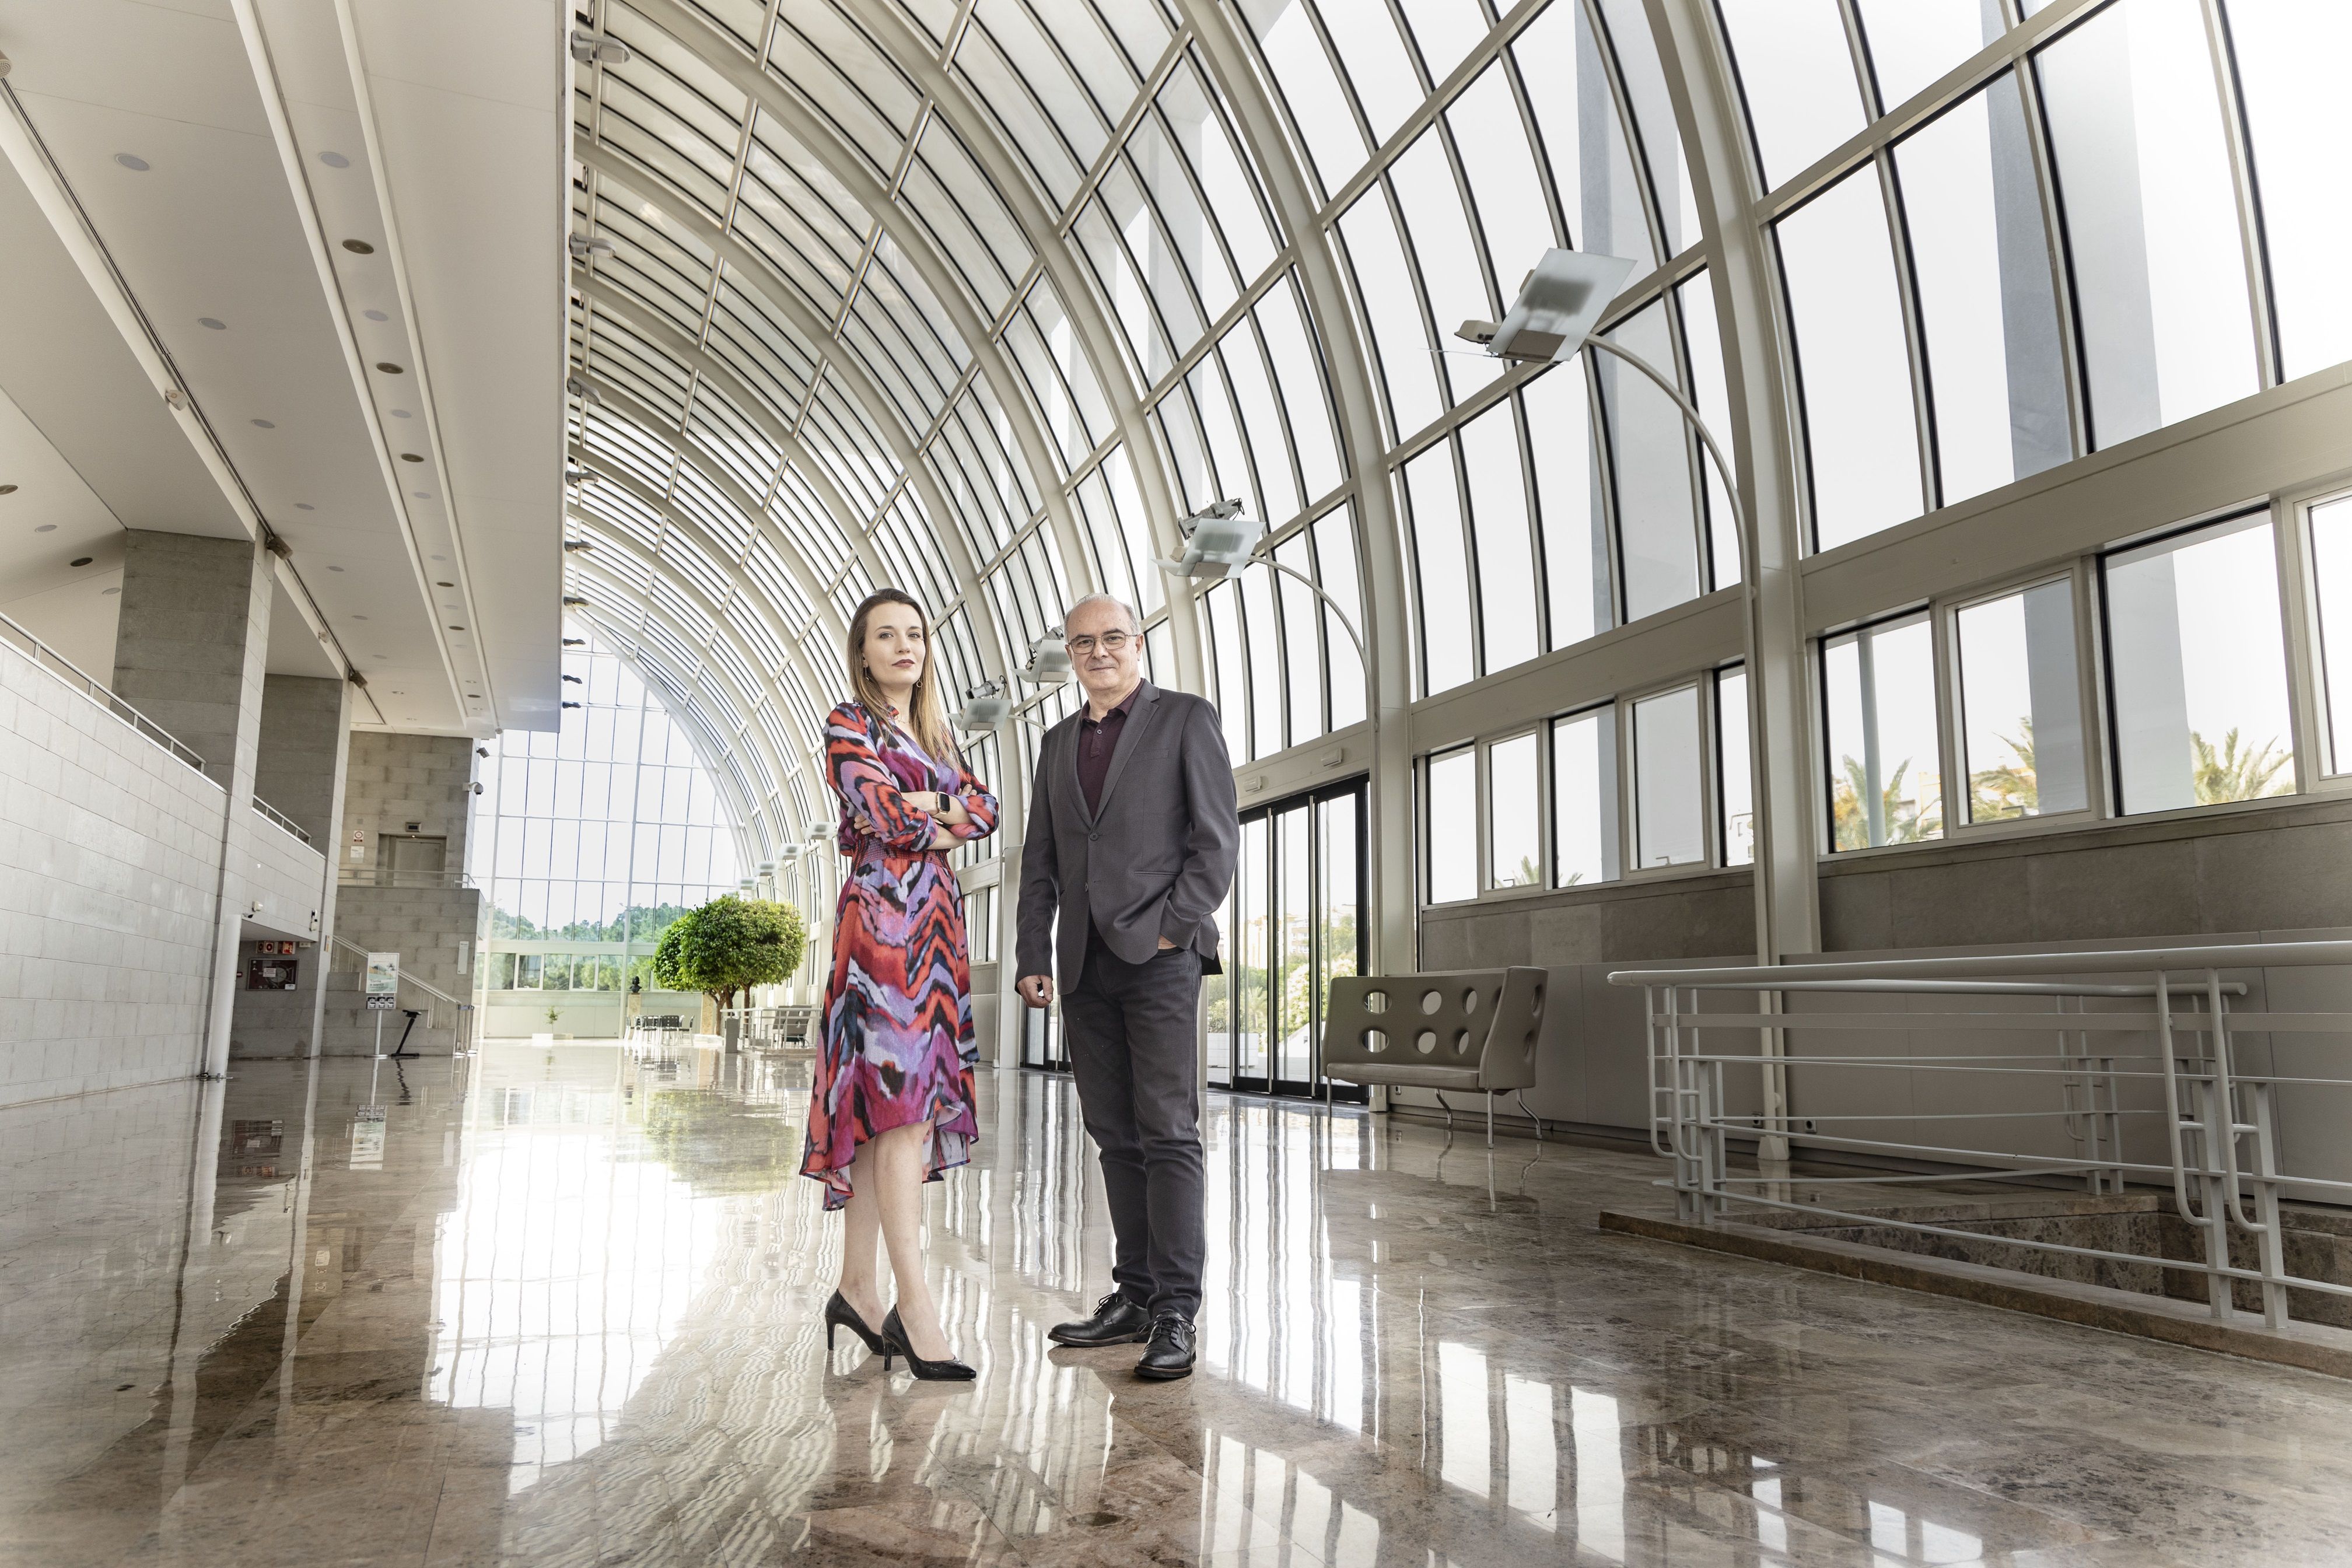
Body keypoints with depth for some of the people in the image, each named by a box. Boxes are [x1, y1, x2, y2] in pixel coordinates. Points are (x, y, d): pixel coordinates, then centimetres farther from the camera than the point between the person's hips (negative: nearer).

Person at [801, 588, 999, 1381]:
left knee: (887, 1109, 7)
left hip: (935, 928, 7)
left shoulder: (933, 734, 22)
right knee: (901, 1102, -13)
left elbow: (986, 810, 9)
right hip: (881, 922, -7)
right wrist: (952, 809, 2)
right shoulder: (849, 725, 1)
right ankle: (913, 1304, -13)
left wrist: (926, 813, -9)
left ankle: (857, 1286, 13)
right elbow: (885, 814, -14)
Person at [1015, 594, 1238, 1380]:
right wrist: (1034, 956, 9)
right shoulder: (1058, 742, 19)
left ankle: (1175, 1312, -3)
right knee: (1116, 1137, 8)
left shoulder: (1187, 719, 3)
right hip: (1086, 966, 6)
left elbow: (1218, 837, -3)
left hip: (1159, 956, -5)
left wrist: (1173, 927, -11)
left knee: (1168, 1134, -7)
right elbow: (1041, 862, 17)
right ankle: (1133, 1294, 16)